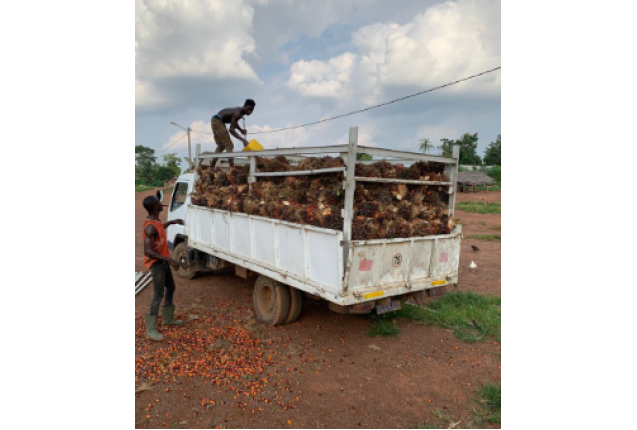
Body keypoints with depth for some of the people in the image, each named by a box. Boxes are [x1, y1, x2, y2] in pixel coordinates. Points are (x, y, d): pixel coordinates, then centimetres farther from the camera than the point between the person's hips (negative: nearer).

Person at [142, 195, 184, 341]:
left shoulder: (154, 221, 4)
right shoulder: (150, 227, -25)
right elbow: (148, 251, -29)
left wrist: (171, 222, 27)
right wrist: (170, 260, -30)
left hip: (163, 262, 10)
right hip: (156, 263, -10)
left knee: (170, 287, 18)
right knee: (159, 294, -9)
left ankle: (167, 318, 32)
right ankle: (151, 328, -2)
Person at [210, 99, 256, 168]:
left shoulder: (241, 111, 3)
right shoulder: (237, 113, -26)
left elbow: (234, 122, 19)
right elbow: (231, 129, -31)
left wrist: (241, 129, 1)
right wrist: (243, 140, -37)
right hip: (217, 121, -10)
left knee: (221, 146, 17)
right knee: (229, 146, -12)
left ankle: (212, 167, 17)